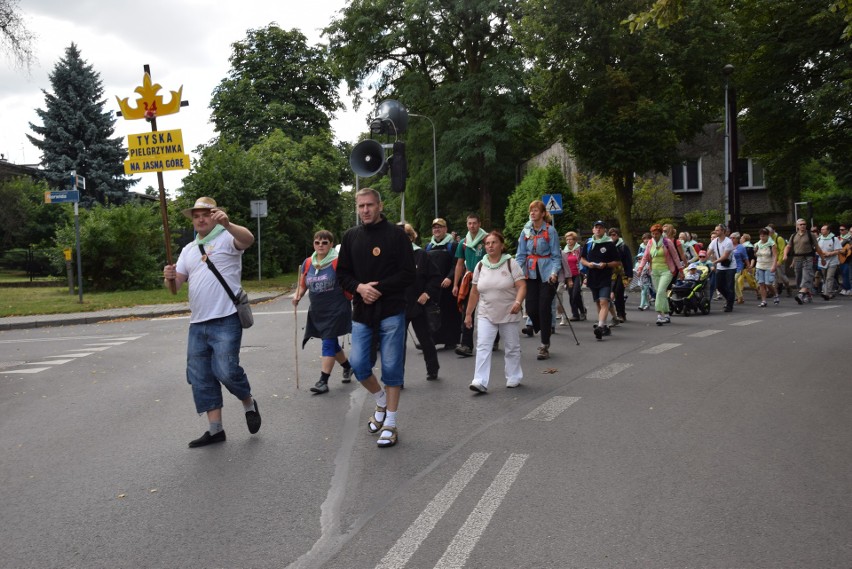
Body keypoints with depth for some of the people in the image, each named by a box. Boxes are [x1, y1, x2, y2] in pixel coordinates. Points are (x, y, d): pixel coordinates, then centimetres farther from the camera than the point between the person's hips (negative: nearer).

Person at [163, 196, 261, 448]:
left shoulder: (227, 238, -1)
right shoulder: (188, 250, 19)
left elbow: (248, 239, -24)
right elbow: (176, 284, 15)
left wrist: (226, 224, -43)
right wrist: (170, 276, -9)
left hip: (226, 320, -7)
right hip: (197, 323, 7)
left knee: (226, 370, -14)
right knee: (200, 377, 7)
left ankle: (249, 403, 16)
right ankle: (215, 429, 16)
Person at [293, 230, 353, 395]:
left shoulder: (338, 262, -12)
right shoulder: (307, 263, 4)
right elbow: (302, 285, 13)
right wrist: (298, 295, -4)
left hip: (336, 310, -6)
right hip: (317, 311, 6)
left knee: (328, 343, -7)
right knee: (331, 343, 16)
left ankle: (323, 381, -3)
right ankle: (348, 367, 39)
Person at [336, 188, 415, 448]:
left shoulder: (396, 234, -3)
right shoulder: (351, 236, 9)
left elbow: (408, 273, -7)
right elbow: (342, 273, 11)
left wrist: (379, 288, -16)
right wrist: (359, 287, -10)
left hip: (391, 311, -4)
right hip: (362, 312, 4)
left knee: (391, 368, 1)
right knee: (358, 364, 1)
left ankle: (390, 424, 13)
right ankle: (381, 401, 30)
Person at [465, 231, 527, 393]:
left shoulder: (511, 264, -5)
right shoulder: (480, 266, 6)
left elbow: (522, 286, -13)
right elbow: (474, 292, 10)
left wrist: (518, 302, -31)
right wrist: (468, 313, 10)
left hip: (509, 315, -2)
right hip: (486, 315, 2)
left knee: (512, 348, 9)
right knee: (483, 346, -9)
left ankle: (513, 379, 25)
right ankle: (480, 382, -12)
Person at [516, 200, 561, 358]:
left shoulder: (550, 230, -6)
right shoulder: (526, 230, 6)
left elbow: (556, 256, -5)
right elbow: (521, 254, 8)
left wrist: (554, 272, -20)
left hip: (547, 274, -4)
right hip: (531, 273, 4)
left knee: (544, 308, -5)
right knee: (531, 308, 0)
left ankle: (545, 346, 4)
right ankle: (545, 331, 28)